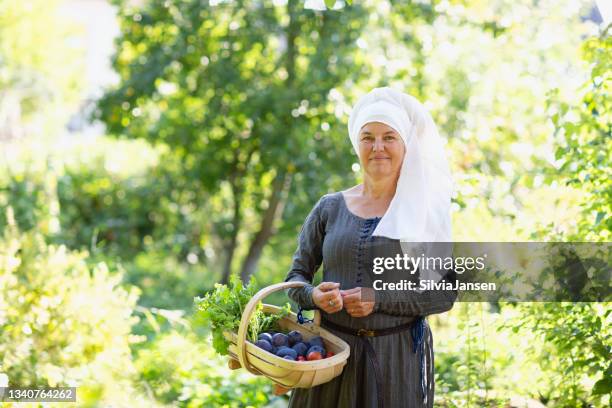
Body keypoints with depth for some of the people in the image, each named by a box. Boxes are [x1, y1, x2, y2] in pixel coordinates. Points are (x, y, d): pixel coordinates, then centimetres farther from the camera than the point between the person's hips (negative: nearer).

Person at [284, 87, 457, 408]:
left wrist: (379, 300, -16)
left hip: (397, 356, -2)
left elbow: (445, 294, -4)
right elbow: (296, 275, 11)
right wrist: (314, 296, -12)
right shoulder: (329, 208, 6)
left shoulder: (423, 212, 0)